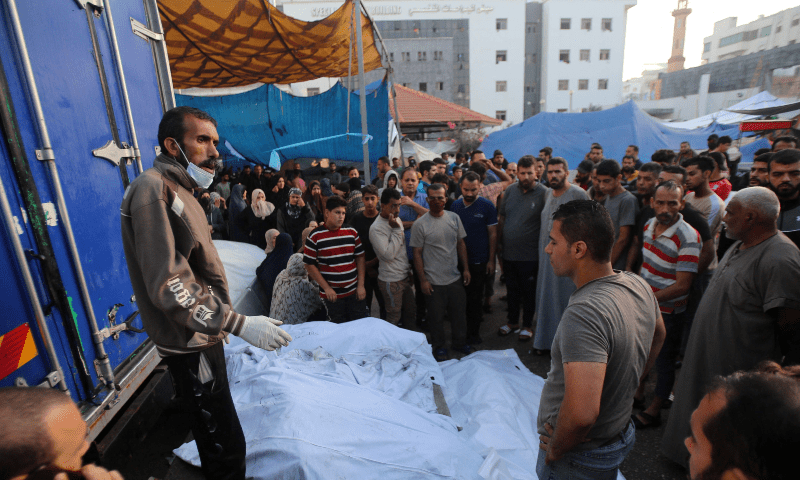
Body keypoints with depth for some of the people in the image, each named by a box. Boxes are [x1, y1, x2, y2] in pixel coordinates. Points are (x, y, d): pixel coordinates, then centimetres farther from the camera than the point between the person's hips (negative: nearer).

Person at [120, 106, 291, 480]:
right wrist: (238, 324, -28)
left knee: (214, 432, 23)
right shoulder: (152, 189, -19)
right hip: (189, 344, -10)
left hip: (203, 334, 10)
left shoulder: (178, 189, 13)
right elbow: (169, 286, -26)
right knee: (226, 446, -3)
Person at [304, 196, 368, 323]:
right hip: (332, 294, -3)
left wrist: (361, 285, 1)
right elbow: (309, 265, -5)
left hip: (354, 292, 3)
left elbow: (360, 257, 8)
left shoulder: (351, 232, 4)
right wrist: (326, 288, -9)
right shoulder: (315, 236, -7)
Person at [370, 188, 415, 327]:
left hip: (405, 277, 8)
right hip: (391, 281, -8)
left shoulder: (397, 220, 8)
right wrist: (396, 230, -22)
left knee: (411, 312, 17)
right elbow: (388, 255, -25)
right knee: (394, 318, 3)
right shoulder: (376, 228, -18)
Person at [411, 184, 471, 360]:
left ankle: (460, 343, 40)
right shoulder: (420, 224, -12)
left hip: (455, 278, 4)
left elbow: (461, 244, 10)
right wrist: (423, 279, -11)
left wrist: (466, 269, 7)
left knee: (459, 313, 18)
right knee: (437, 317, 10)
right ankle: (439, 347, 32)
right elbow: (417, 253, -9)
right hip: (434, 281, -4)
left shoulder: (454, 218, 1)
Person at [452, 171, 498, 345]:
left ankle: (473, 334, 23)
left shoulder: (487, 206, -8)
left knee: (474, 300, 6)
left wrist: (491, 260, -7)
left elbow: (493, 234, -5)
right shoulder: (456, 205, 2)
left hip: (479, 261, -4)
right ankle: (462, 332, 30)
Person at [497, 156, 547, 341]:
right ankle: (512, 321, 36)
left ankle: (527, 325, 28)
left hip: (529, 254, -4)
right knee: (512, 289, 18)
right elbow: (501, 217, 11)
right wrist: (499, 242, 8)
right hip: (509, 252, 5)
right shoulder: (510, 190, 5)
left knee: (529, 291, 10)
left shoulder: (543, 193, -10)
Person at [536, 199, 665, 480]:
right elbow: (658, 335, 15)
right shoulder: (639, 285, -6)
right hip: (620, 433, 8)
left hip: (579, 457, -7)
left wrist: (554, 449, -21)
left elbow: (582, 413, -40)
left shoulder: (584, 313, -35)